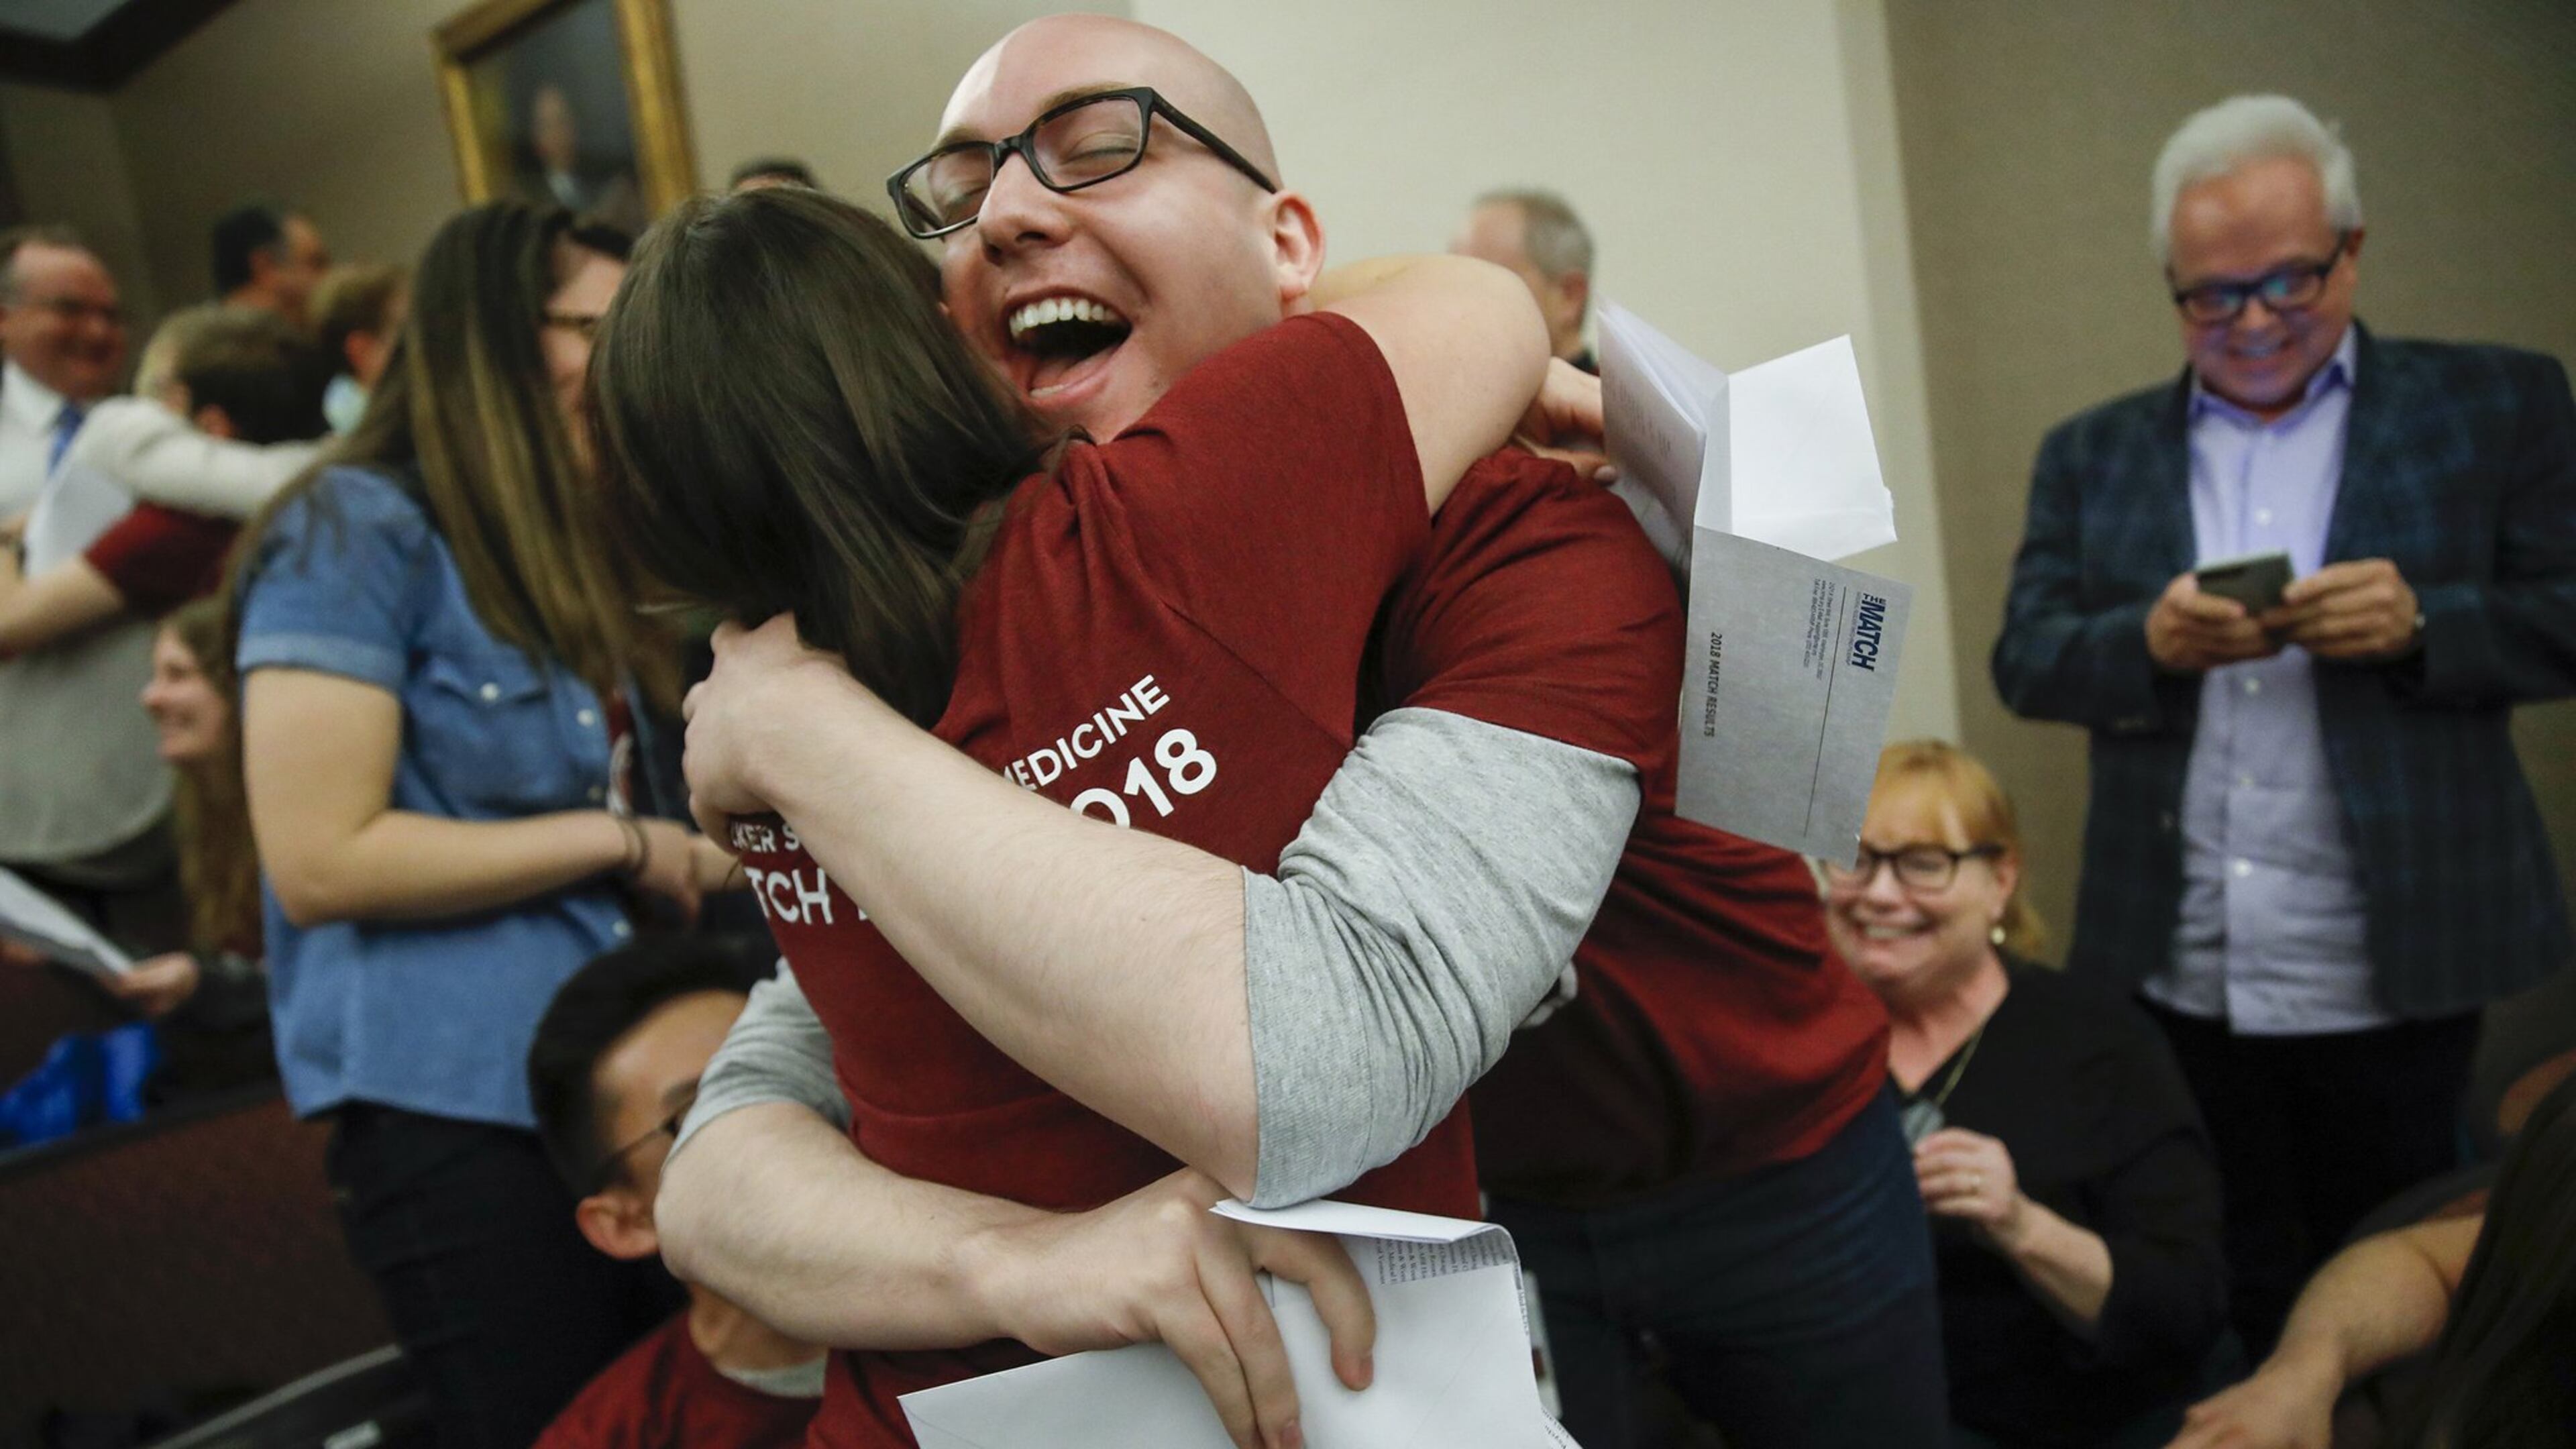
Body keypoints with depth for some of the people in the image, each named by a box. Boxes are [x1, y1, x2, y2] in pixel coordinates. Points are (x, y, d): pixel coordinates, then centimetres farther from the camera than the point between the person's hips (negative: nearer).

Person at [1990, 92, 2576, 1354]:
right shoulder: (2090, 453, 9)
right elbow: (2025, 661, 3)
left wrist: (2422, 622, -18)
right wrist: (2150, 643, -17)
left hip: (2394, 978, -1)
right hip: (2173, 982, 2)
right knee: (2225, 1311, 14)